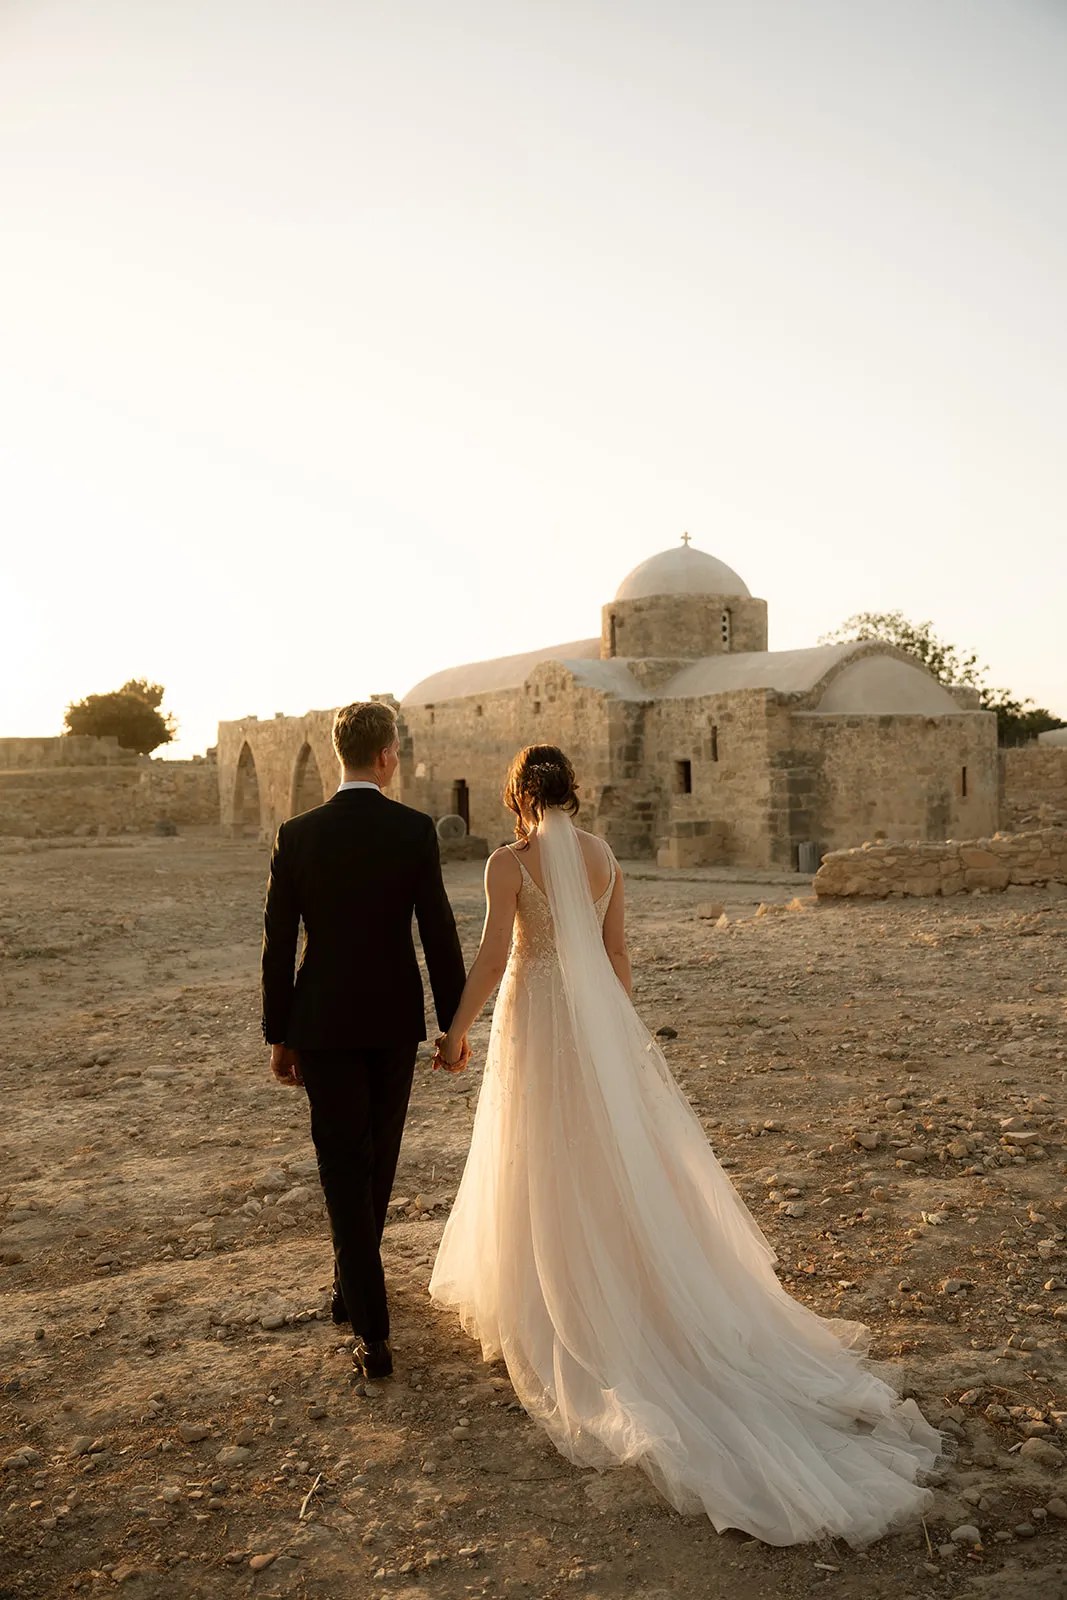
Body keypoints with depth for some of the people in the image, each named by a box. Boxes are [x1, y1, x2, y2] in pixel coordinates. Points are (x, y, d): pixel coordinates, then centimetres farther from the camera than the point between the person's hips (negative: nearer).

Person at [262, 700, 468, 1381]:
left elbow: (279, 942, -4)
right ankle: (352, 1287, 40)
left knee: (346, 1171, 4)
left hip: (324, 1024, -1)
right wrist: (456, 1023, 1)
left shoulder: (298, 835, -7)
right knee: (378, 1159, 20)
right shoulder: (415, 831, -9)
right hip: (395, 1020, 1)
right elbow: (440, 931, -9)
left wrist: (280, 1034, 6)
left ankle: (373, 1333, 1)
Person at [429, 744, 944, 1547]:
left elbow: (492, 957, -15)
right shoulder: (604, 857, 3)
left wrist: (457, 1027, -4)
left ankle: (548, 1304, 18)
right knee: (622, 1158, 13)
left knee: (549, 1162, 7)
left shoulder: (509, 862, -12)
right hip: (599, 1018, 5)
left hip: (535, 1018, -5)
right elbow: (617, 952, 8)